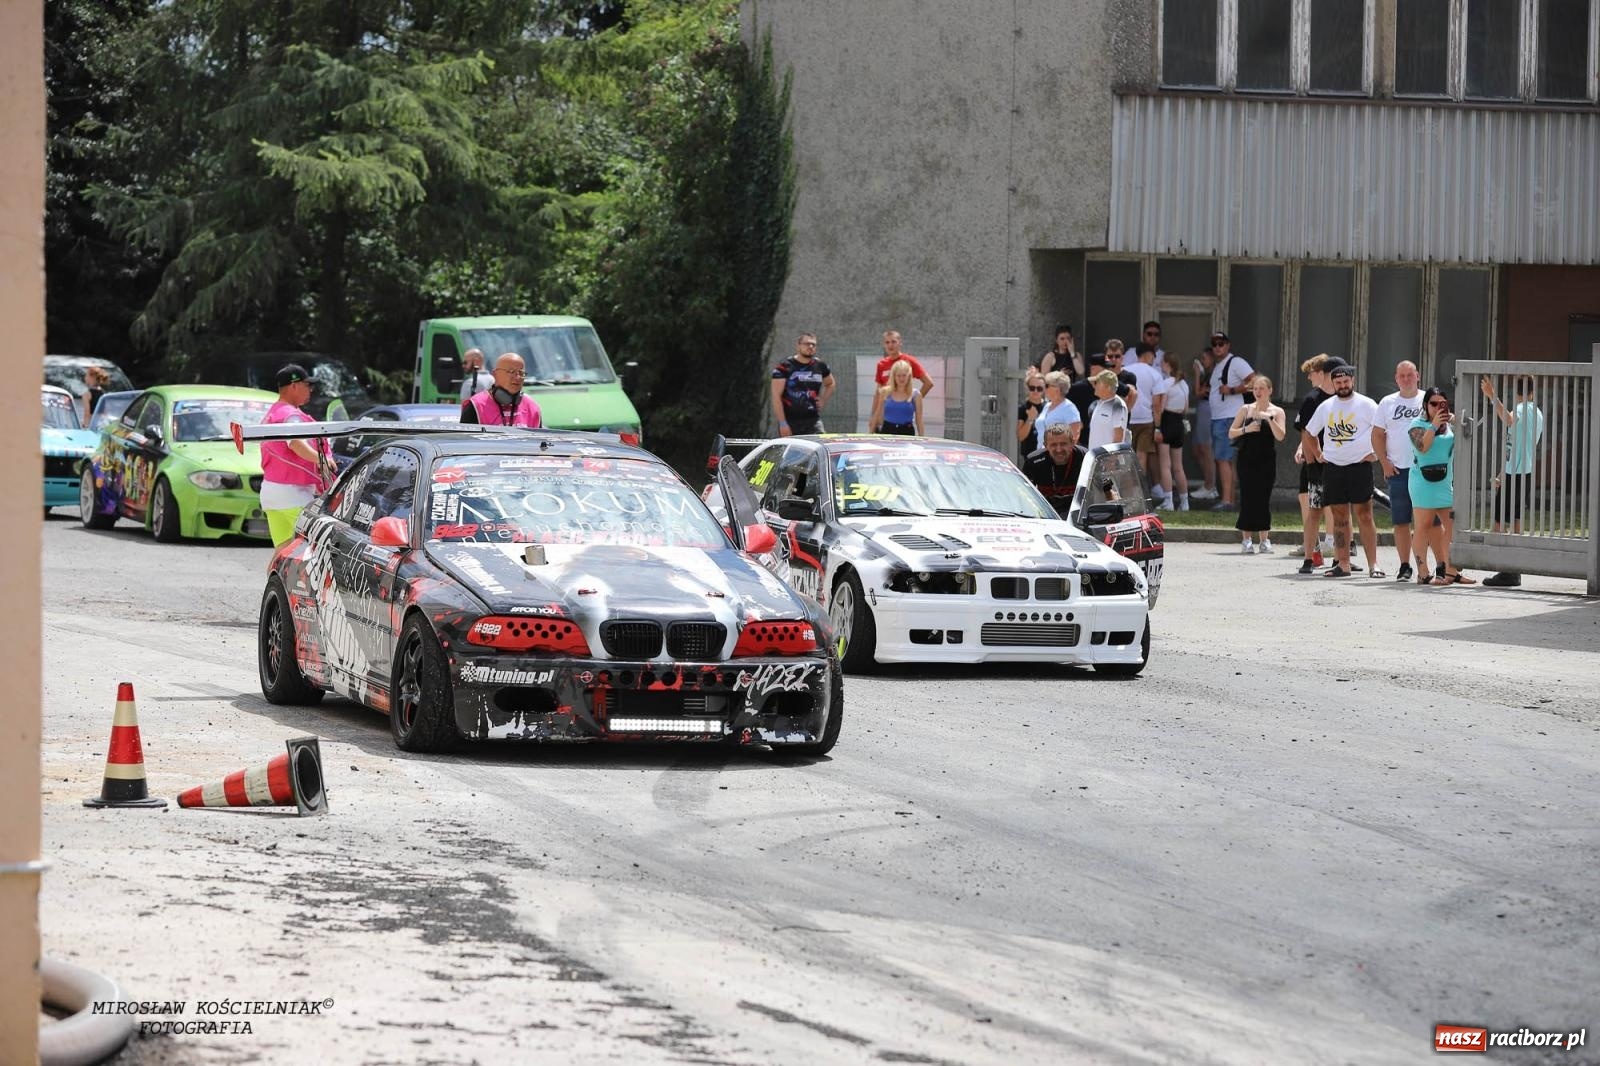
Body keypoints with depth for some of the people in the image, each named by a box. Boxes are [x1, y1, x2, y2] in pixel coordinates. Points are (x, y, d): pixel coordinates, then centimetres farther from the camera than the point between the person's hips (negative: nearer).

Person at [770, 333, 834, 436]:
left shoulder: (820, 366, 10)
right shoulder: (784, 367, -4)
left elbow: (830, 384, 32)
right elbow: (776, 396, -8)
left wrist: (823, 400, 12)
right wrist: (782, 423, -14)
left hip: (813, 420, 3)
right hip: (790, 422, -3)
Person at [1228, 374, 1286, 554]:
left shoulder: (1277, 412, 3)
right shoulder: (1245, 410, 7)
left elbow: (1280, 436, -9)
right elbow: (1231, 433, 6)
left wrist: (1270, 419, -21)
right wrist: (1246, 429, -11)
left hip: (1266, 460, -1)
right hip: (1247, 459, 1)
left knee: (1263, 499, 0)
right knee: (1247, 498, -2)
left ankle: (1264, 539, 7)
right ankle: (1246, 540, 4)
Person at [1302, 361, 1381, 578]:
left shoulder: (1366, 405, -3)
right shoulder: (1326, 407, 11)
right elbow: (1308, 433, 23)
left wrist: (1375, 454, -8)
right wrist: (1318, 455, 15)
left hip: (1359, 466, -4)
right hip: (1332, 468, 4)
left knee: (1364, 515, -7)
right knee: (1339, 516, 6)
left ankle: (1373, 564, -8)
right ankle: (1343, 564, 9)